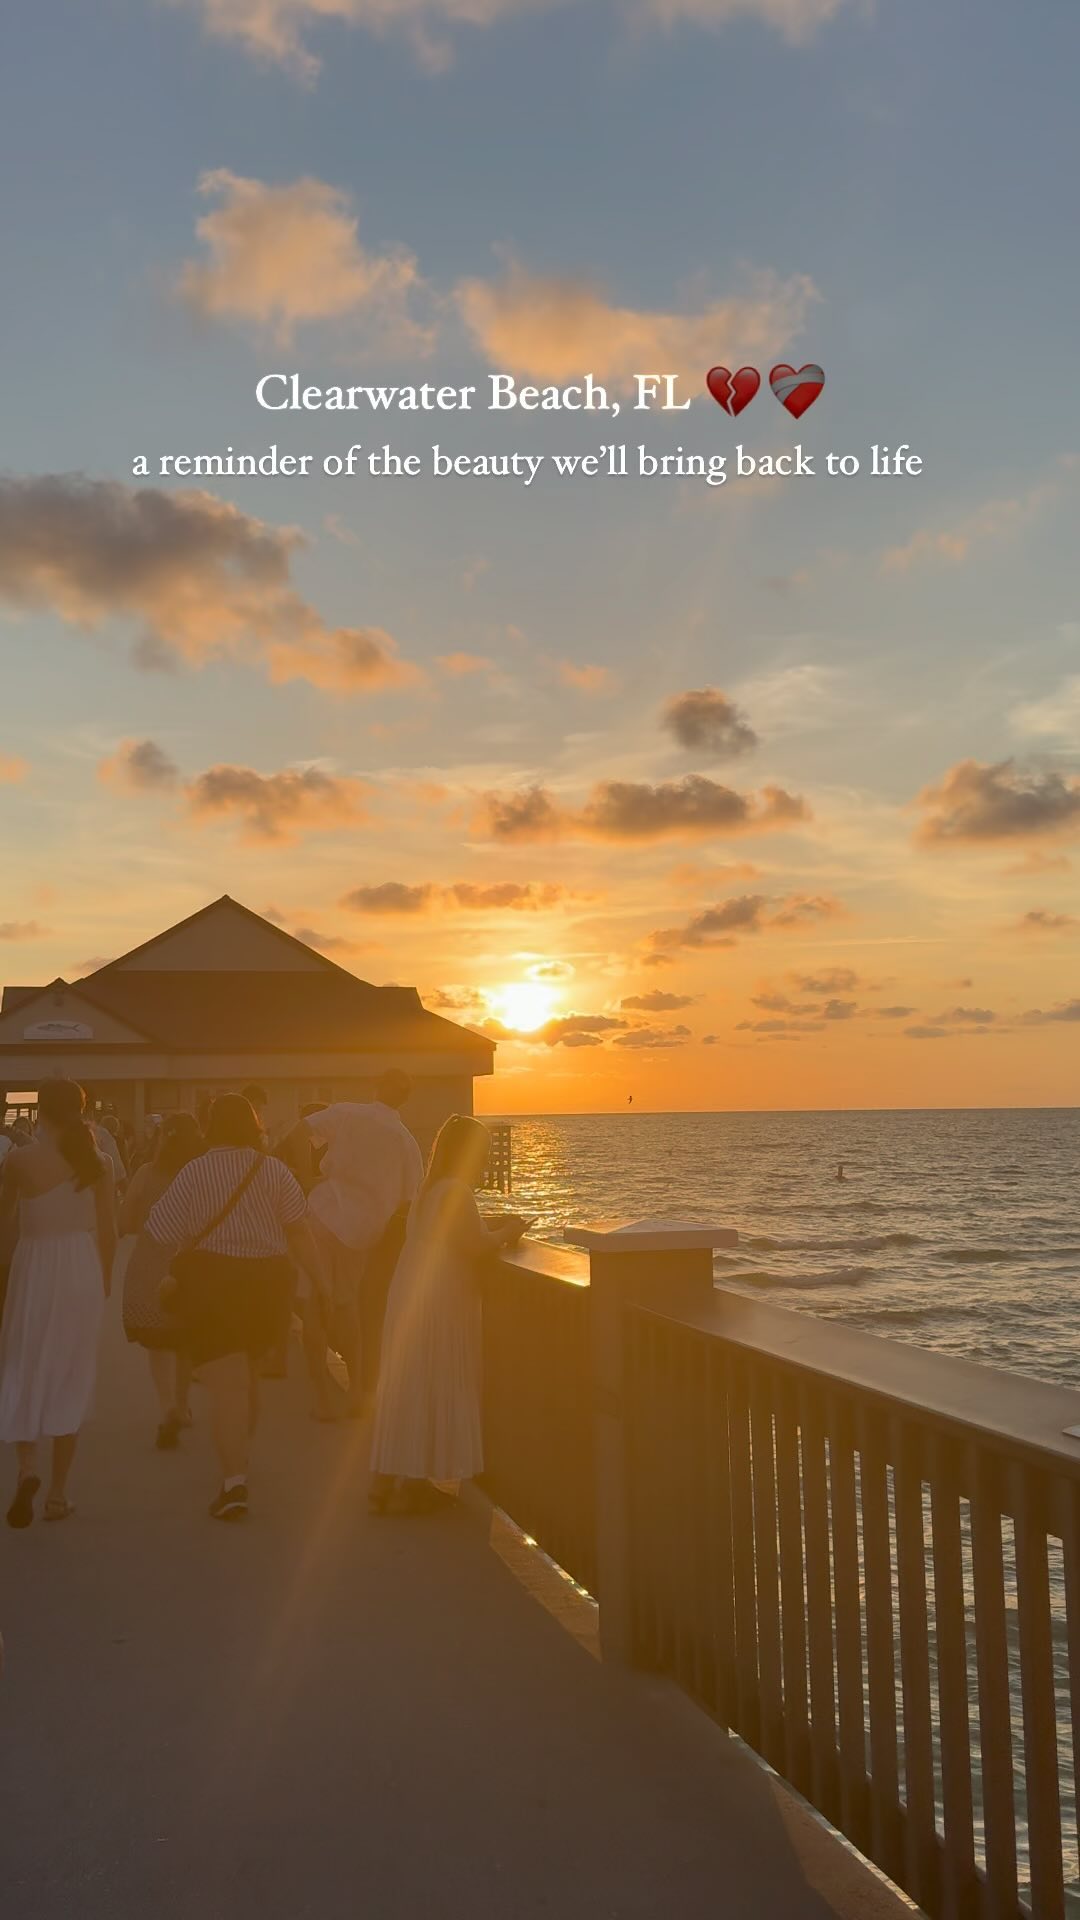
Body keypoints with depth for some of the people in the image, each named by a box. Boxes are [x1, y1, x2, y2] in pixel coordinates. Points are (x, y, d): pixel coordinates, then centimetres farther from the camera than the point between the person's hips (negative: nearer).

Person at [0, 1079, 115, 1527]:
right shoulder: (96, 1162, -2)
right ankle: (58, 1493, 14)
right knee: (70, 1377, 10)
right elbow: (108, 1231, 2)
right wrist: (104, 1279, 15)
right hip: (82, 1269, 2)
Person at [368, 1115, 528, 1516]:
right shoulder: (456, 1191, -17)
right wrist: (507, 1232, -3)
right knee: (434, 1392, 0)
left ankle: (385, 1483, 18)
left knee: (405, 1391, 13)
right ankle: (413, 1486, 6)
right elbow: (476, 1246, -20)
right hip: (439, 1306, -10)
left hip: (410, 1299, 10)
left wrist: (496, 1229, 15)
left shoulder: (429, 1190, 15)